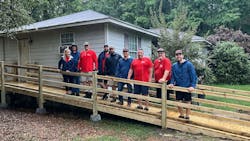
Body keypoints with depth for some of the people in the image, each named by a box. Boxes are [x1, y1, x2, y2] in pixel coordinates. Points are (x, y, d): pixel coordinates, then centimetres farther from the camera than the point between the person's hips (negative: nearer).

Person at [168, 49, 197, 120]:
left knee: (187, 103, 9)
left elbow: (193, 76, -11)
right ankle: (181, 115, 31)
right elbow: (173, 76, 8)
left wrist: (192, 86, -22)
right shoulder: (174, 66, 3)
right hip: (178, 87, 3)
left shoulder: (189, 64, -9)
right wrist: (172, 83, -9)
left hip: (187, 88, -3)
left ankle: (187, 116, 27)